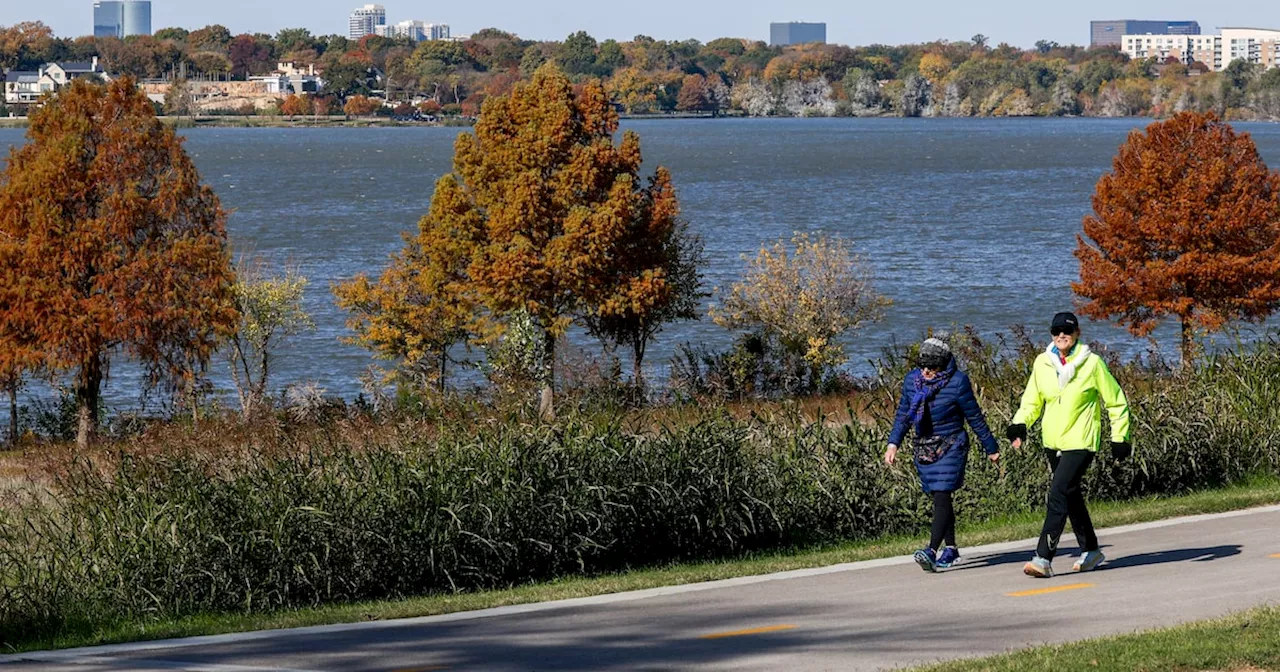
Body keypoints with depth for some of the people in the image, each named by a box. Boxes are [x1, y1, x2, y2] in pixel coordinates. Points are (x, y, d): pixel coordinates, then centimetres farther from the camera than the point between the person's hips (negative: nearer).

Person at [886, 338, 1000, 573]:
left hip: (950, 447, -6)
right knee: (939, 498, 12)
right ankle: (950, 548, 24)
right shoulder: (912, 379, 2)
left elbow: (975, 418, -4)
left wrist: (991, 448, 3)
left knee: (942, 496, -16)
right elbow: (903, 414, 12)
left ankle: (932, 550, -27)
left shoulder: (957, 382, -12)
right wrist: (893, 443, 1)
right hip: (923, 448, 6)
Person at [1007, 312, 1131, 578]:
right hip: (1053, 442, 6)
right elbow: (1033, 400, 15)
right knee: (1071, 496, 16)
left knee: (1058, 496, -17)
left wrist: (1120, 438, 0)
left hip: (1080, 443, -6)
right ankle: (1090, 551, 33)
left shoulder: (1092, 363, -8)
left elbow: (1117, 402, 1)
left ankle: (1043, 558, -21)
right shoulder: (1042, 363, 3)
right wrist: (1020, 423, -4)